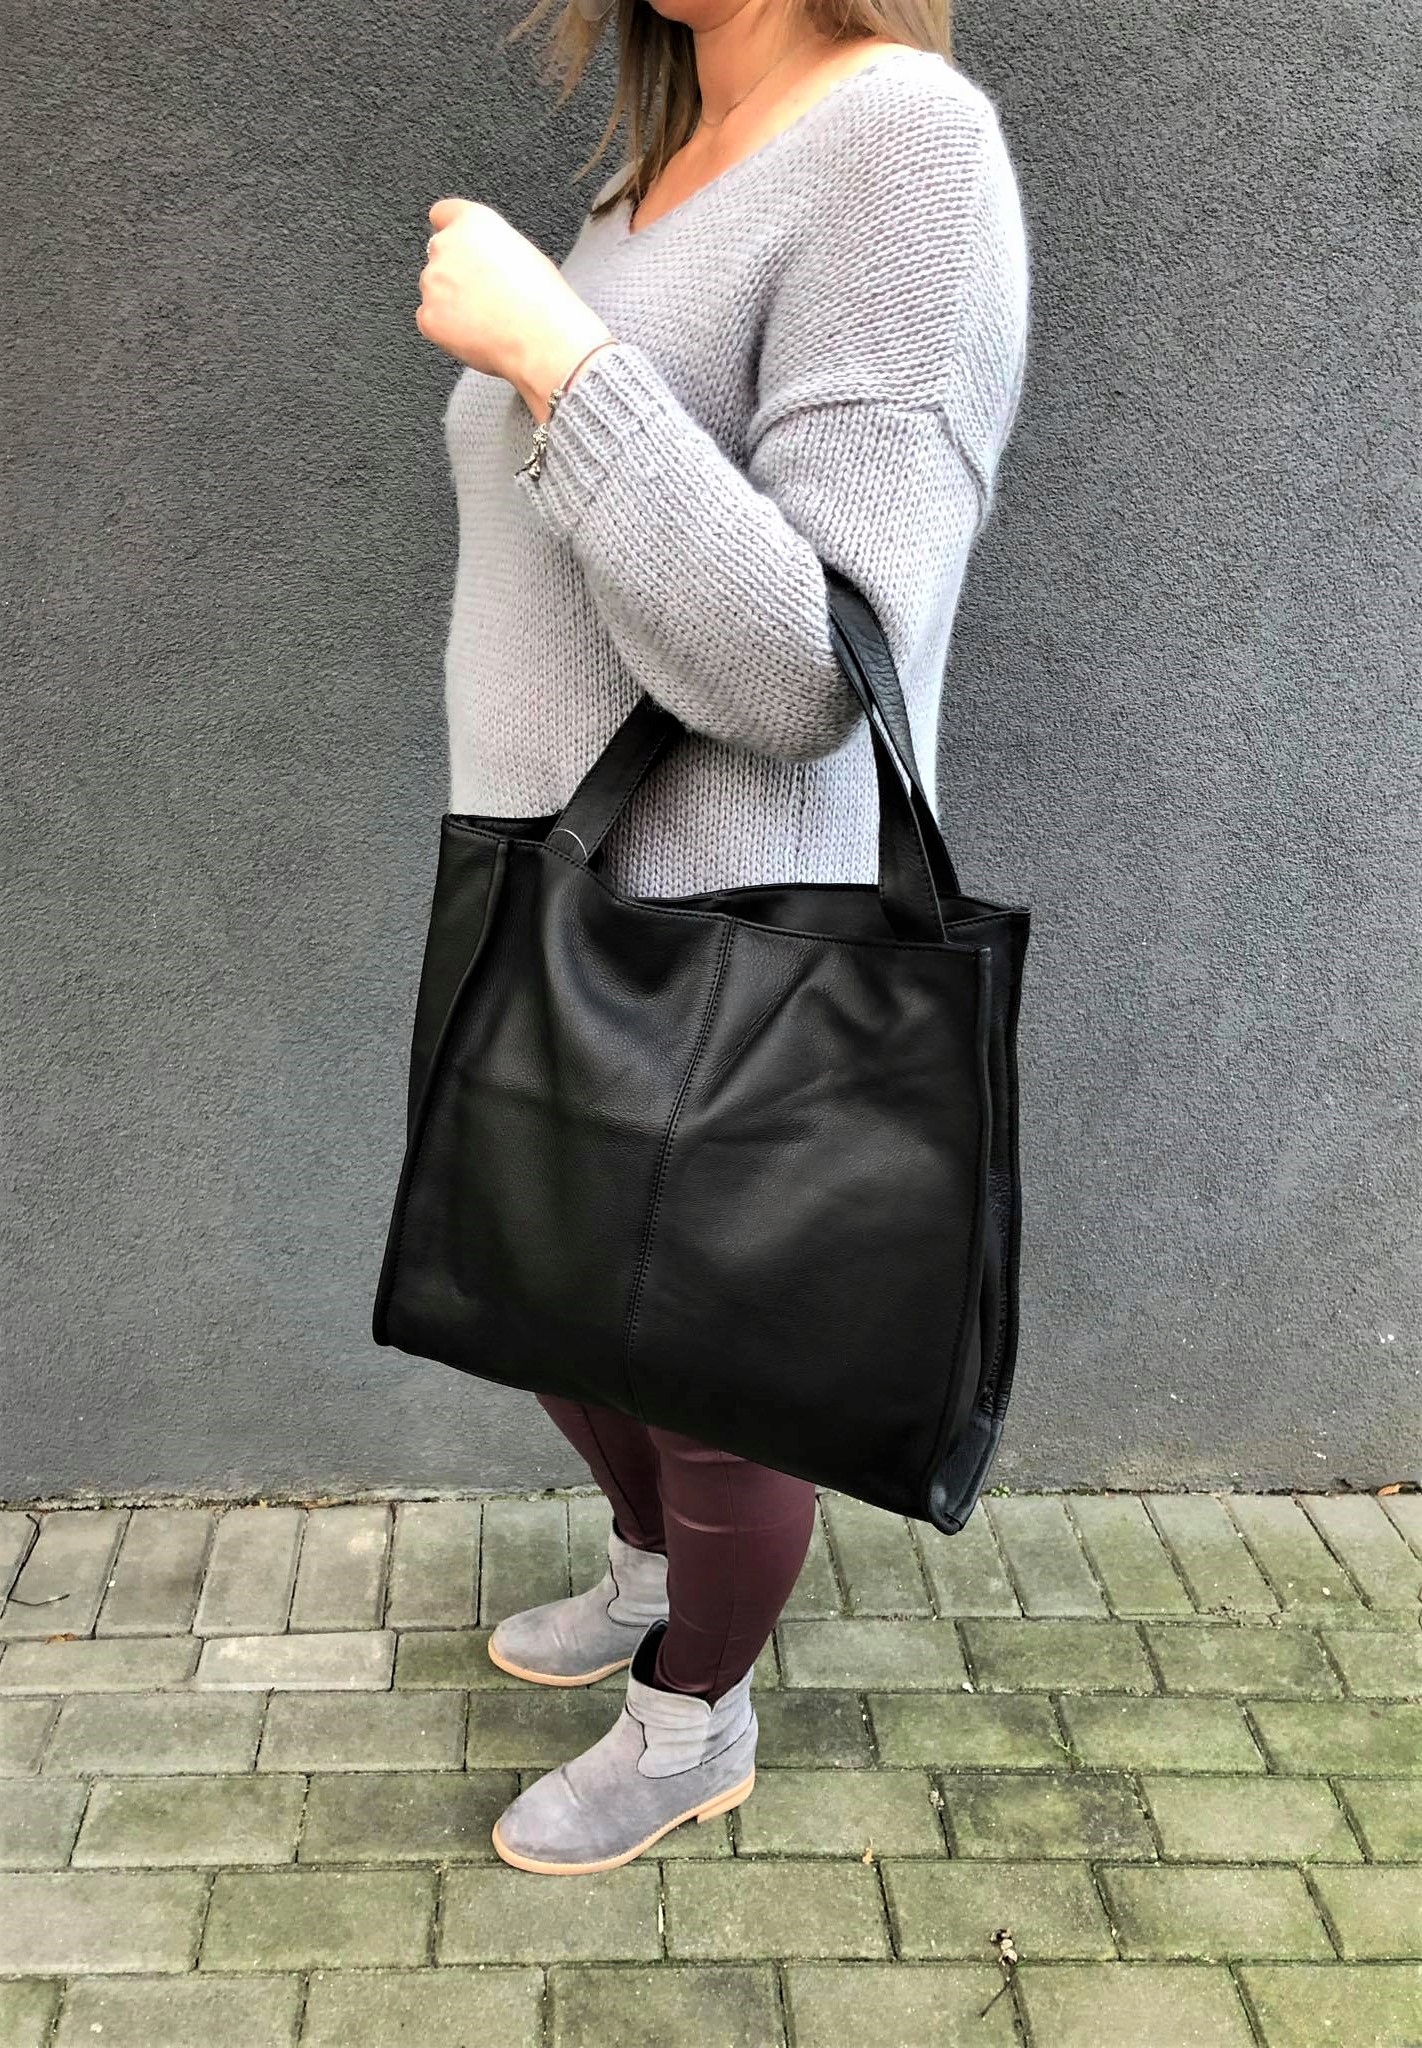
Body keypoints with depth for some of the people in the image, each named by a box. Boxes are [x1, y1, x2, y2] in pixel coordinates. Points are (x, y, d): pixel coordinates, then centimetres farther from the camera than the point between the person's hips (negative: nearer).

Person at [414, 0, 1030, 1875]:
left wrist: (544, 351, -25)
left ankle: (697, 1727, 43)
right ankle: (653, 1578, 56)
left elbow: (811, 669, -27)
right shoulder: (645, 203, 8)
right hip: (563, 939, 9)